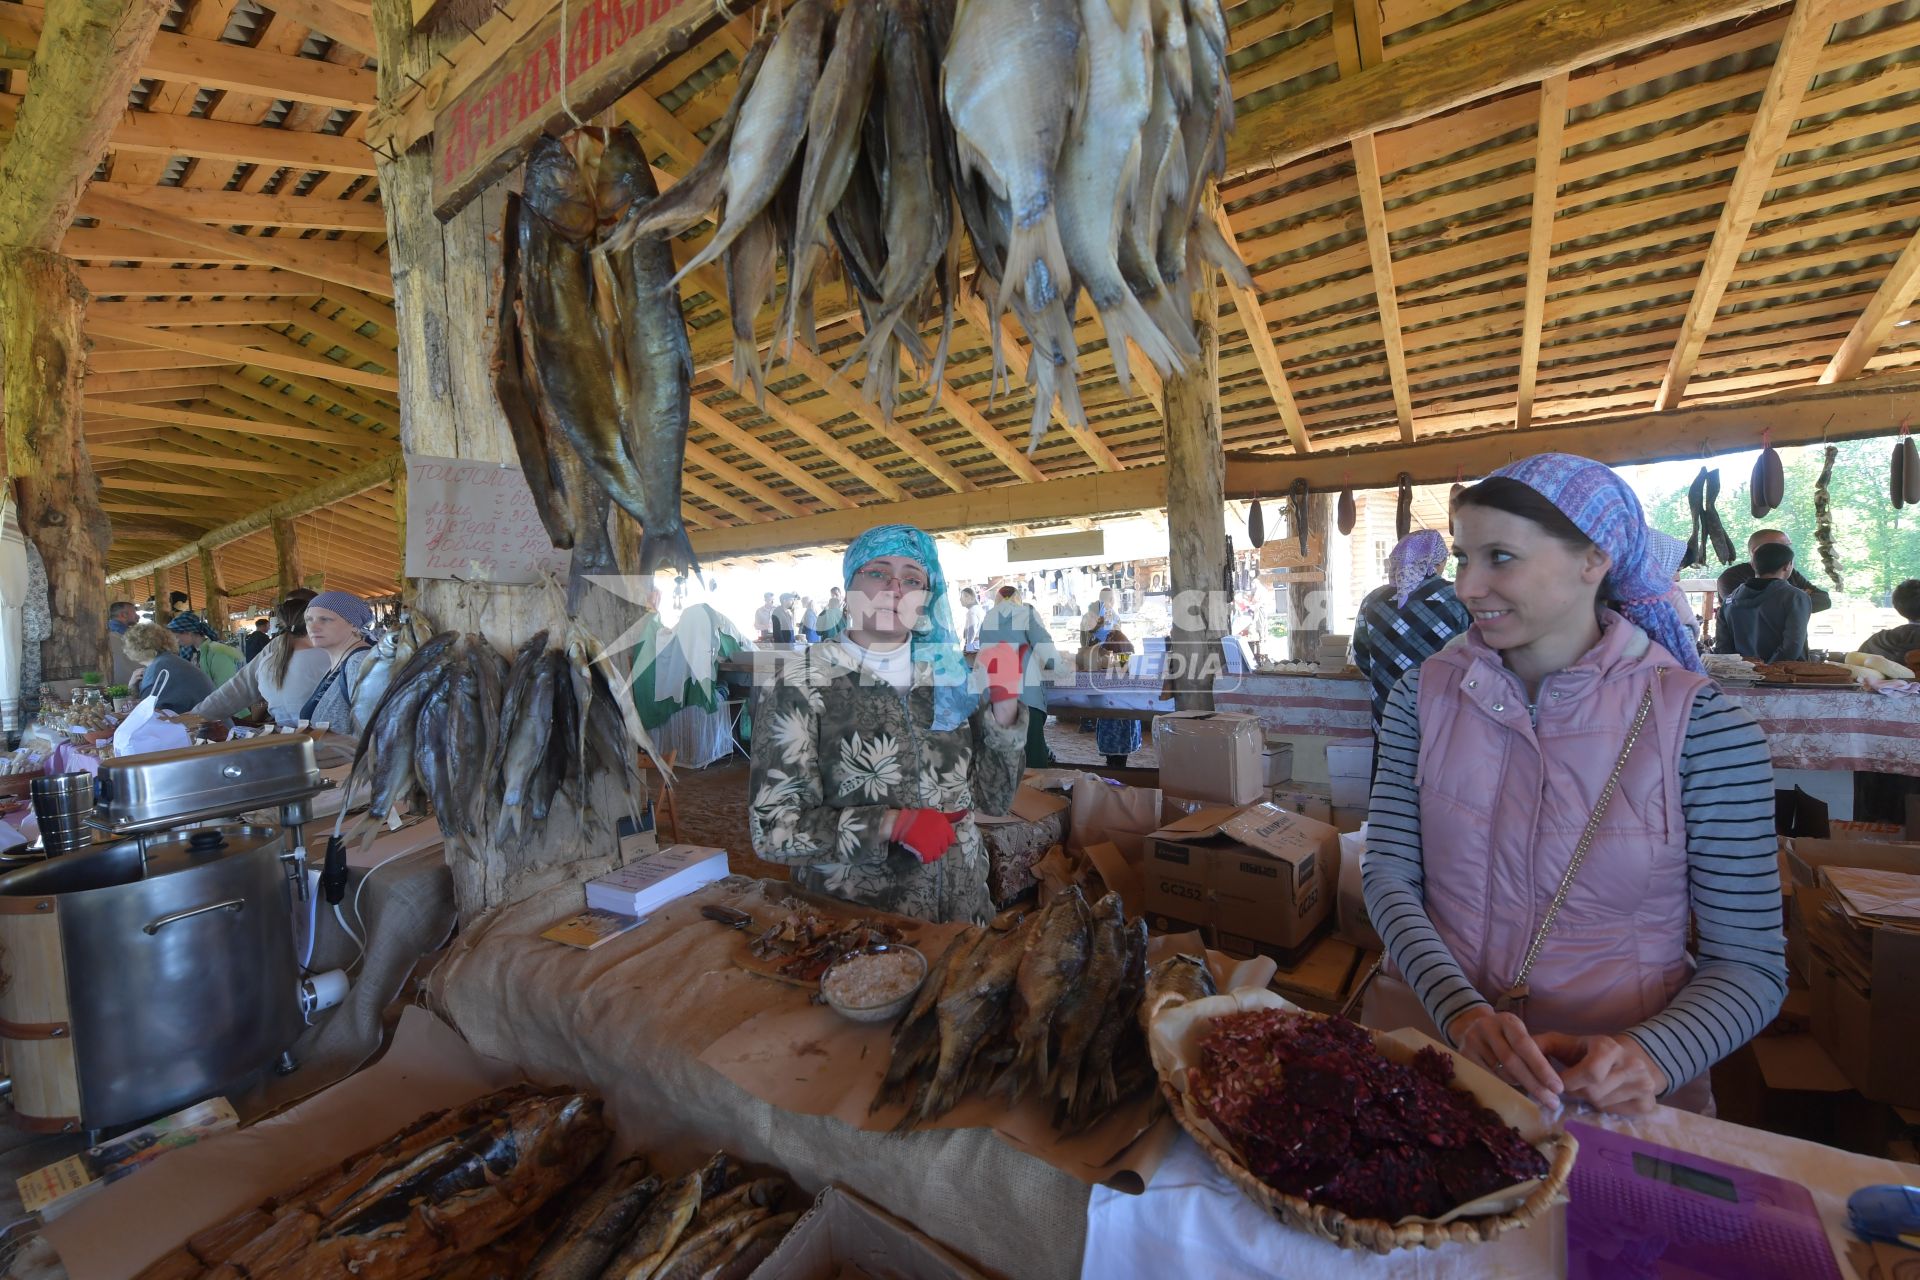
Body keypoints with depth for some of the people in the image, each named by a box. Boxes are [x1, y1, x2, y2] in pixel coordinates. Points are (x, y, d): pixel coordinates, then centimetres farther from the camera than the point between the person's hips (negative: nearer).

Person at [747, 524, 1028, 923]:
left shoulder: (950, 673, -3)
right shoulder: (800, 682, -14)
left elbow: (994, 799, -2)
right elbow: (772, 828, -16)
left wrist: (1004, 705, -15)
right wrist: (893, 824, -24)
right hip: (853, 920, -4)